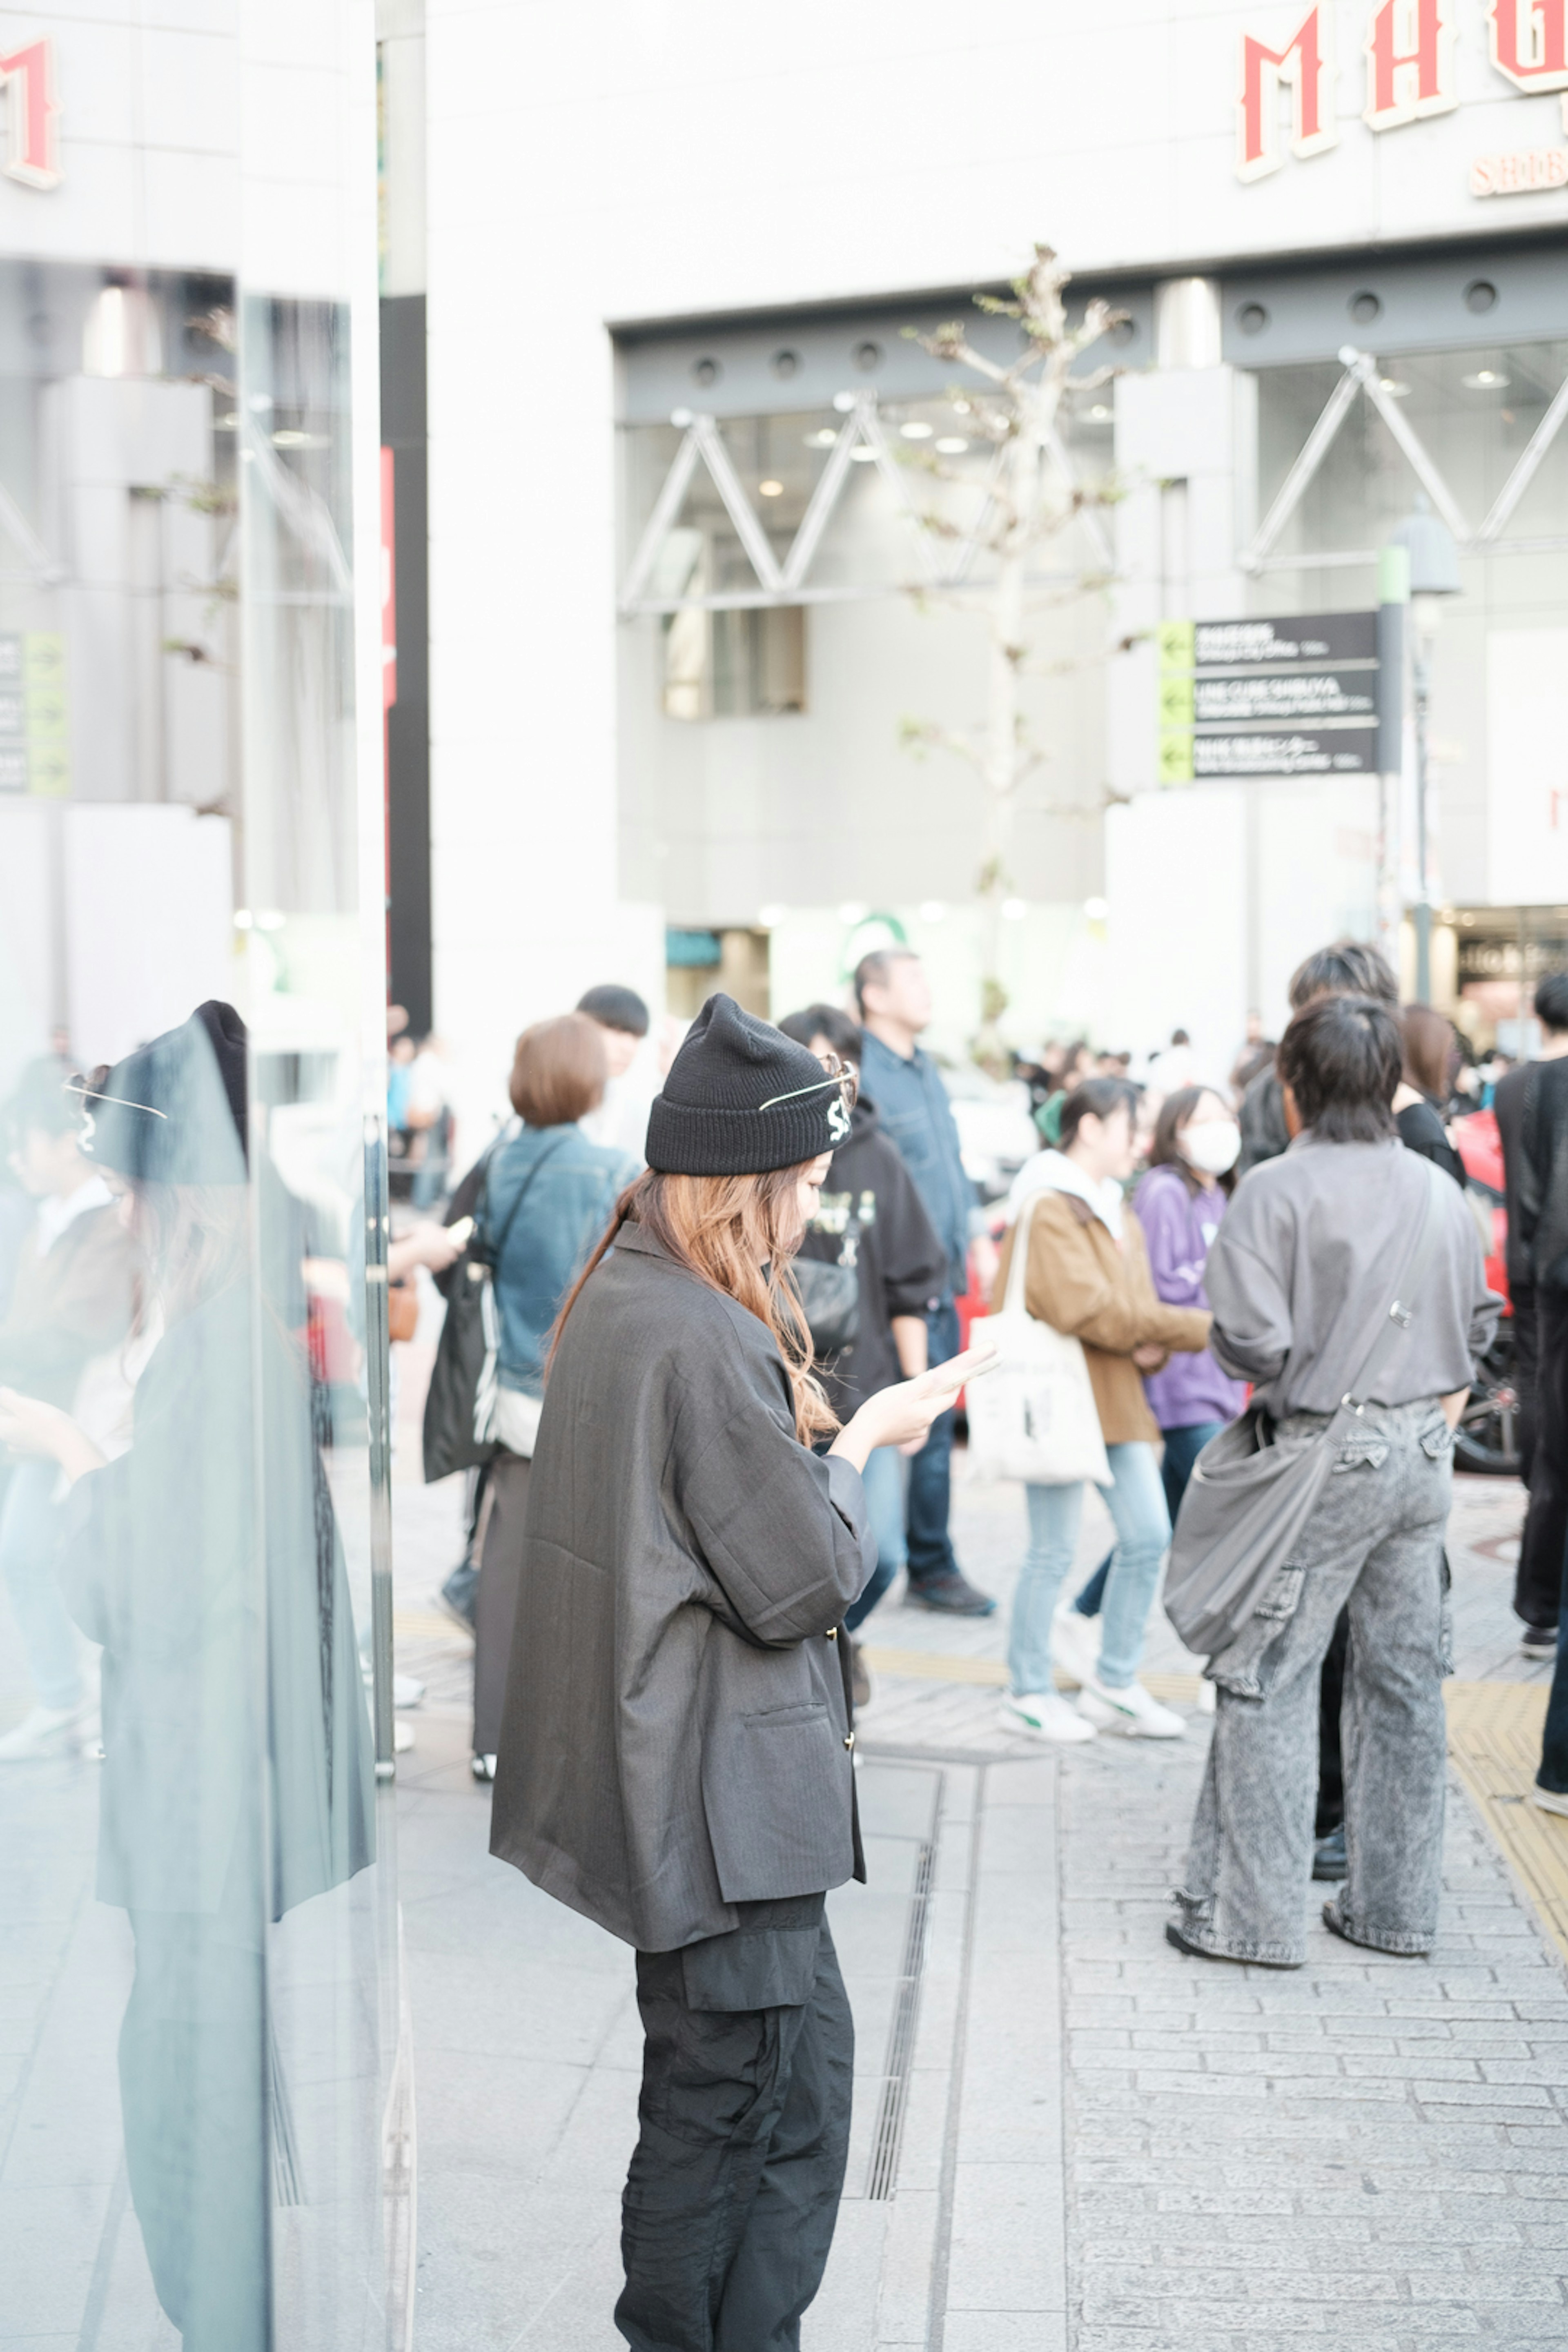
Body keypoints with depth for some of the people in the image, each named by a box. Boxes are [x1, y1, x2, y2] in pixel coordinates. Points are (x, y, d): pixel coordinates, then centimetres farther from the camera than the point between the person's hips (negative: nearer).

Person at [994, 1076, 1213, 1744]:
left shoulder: (1118, 1213, 18)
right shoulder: (1050, 1210, -13)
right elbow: (1088, 1310, -21)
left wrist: (1154, 1345, -6)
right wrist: (1200, 1328, -18)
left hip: (1119, 1395, 9)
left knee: (1148, 1537, 7)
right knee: (1054, 1550, -1)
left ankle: (1115, 1685, 19)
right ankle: (1028, 1694, 12)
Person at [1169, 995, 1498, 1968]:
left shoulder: (1276, 1190, -13)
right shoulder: (1442, 1193, 5)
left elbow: (1252, 1342, -17)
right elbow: (1478, 1329, 12)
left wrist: (1298, 1370, 3)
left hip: (1326, 1458, -6)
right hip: (1423, 1456, 6)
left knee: (1268, 1680, 2)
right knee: (1405, 1678, 13)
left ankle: (1252, 1913, 6)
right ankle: (1399, 1904, 22)